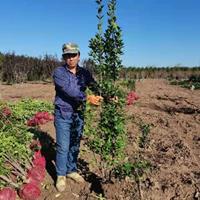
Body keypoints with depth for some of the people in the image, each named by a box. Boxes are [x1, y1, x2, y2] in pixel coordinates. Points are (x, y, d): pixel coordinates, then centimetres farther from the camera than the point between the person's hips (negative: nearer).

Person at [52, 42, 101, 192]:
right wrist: (88, 98, -30)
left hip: (79, 114, 4)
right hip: (63, 114, -4)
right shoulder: (59, 72, -9)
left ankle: (71, 171, 33)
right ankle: (61, 176, 20)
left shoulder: (85, 73, 4)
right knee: (63, 146, 1)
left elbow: (95, 87, -5)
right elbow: (69, 90, -23)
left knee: (75, 145, 15)